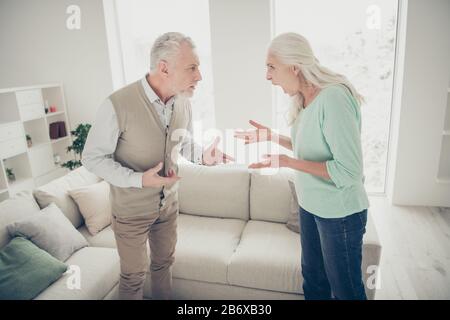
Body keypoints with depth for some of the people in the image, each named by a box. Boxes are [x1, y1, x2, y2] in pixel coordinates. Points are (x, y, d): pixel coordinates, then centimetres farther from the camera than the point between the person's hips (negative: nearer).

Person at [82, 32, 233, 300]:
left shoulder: (183, 102, -9)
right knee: (134, 275, 15)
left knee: (164, 263, 25)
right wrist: (138, 179, -28)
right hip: (131, 208, -5)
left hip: (169, 203, 5)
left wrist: (203, 155, -13)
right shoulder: (118, 105, -27)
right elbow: (92, 157, -17)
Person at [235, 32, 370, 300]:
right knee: (313, 280, 23)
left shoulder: (334, 98, -25)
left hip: (340, 212, -8)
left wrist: (287, 162, -26)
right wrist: (271, 137, 6)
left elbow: (349, 171, -27)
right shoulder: (304, 99, 2)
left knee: (345, 289, 14)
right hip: (310, 205, 8)